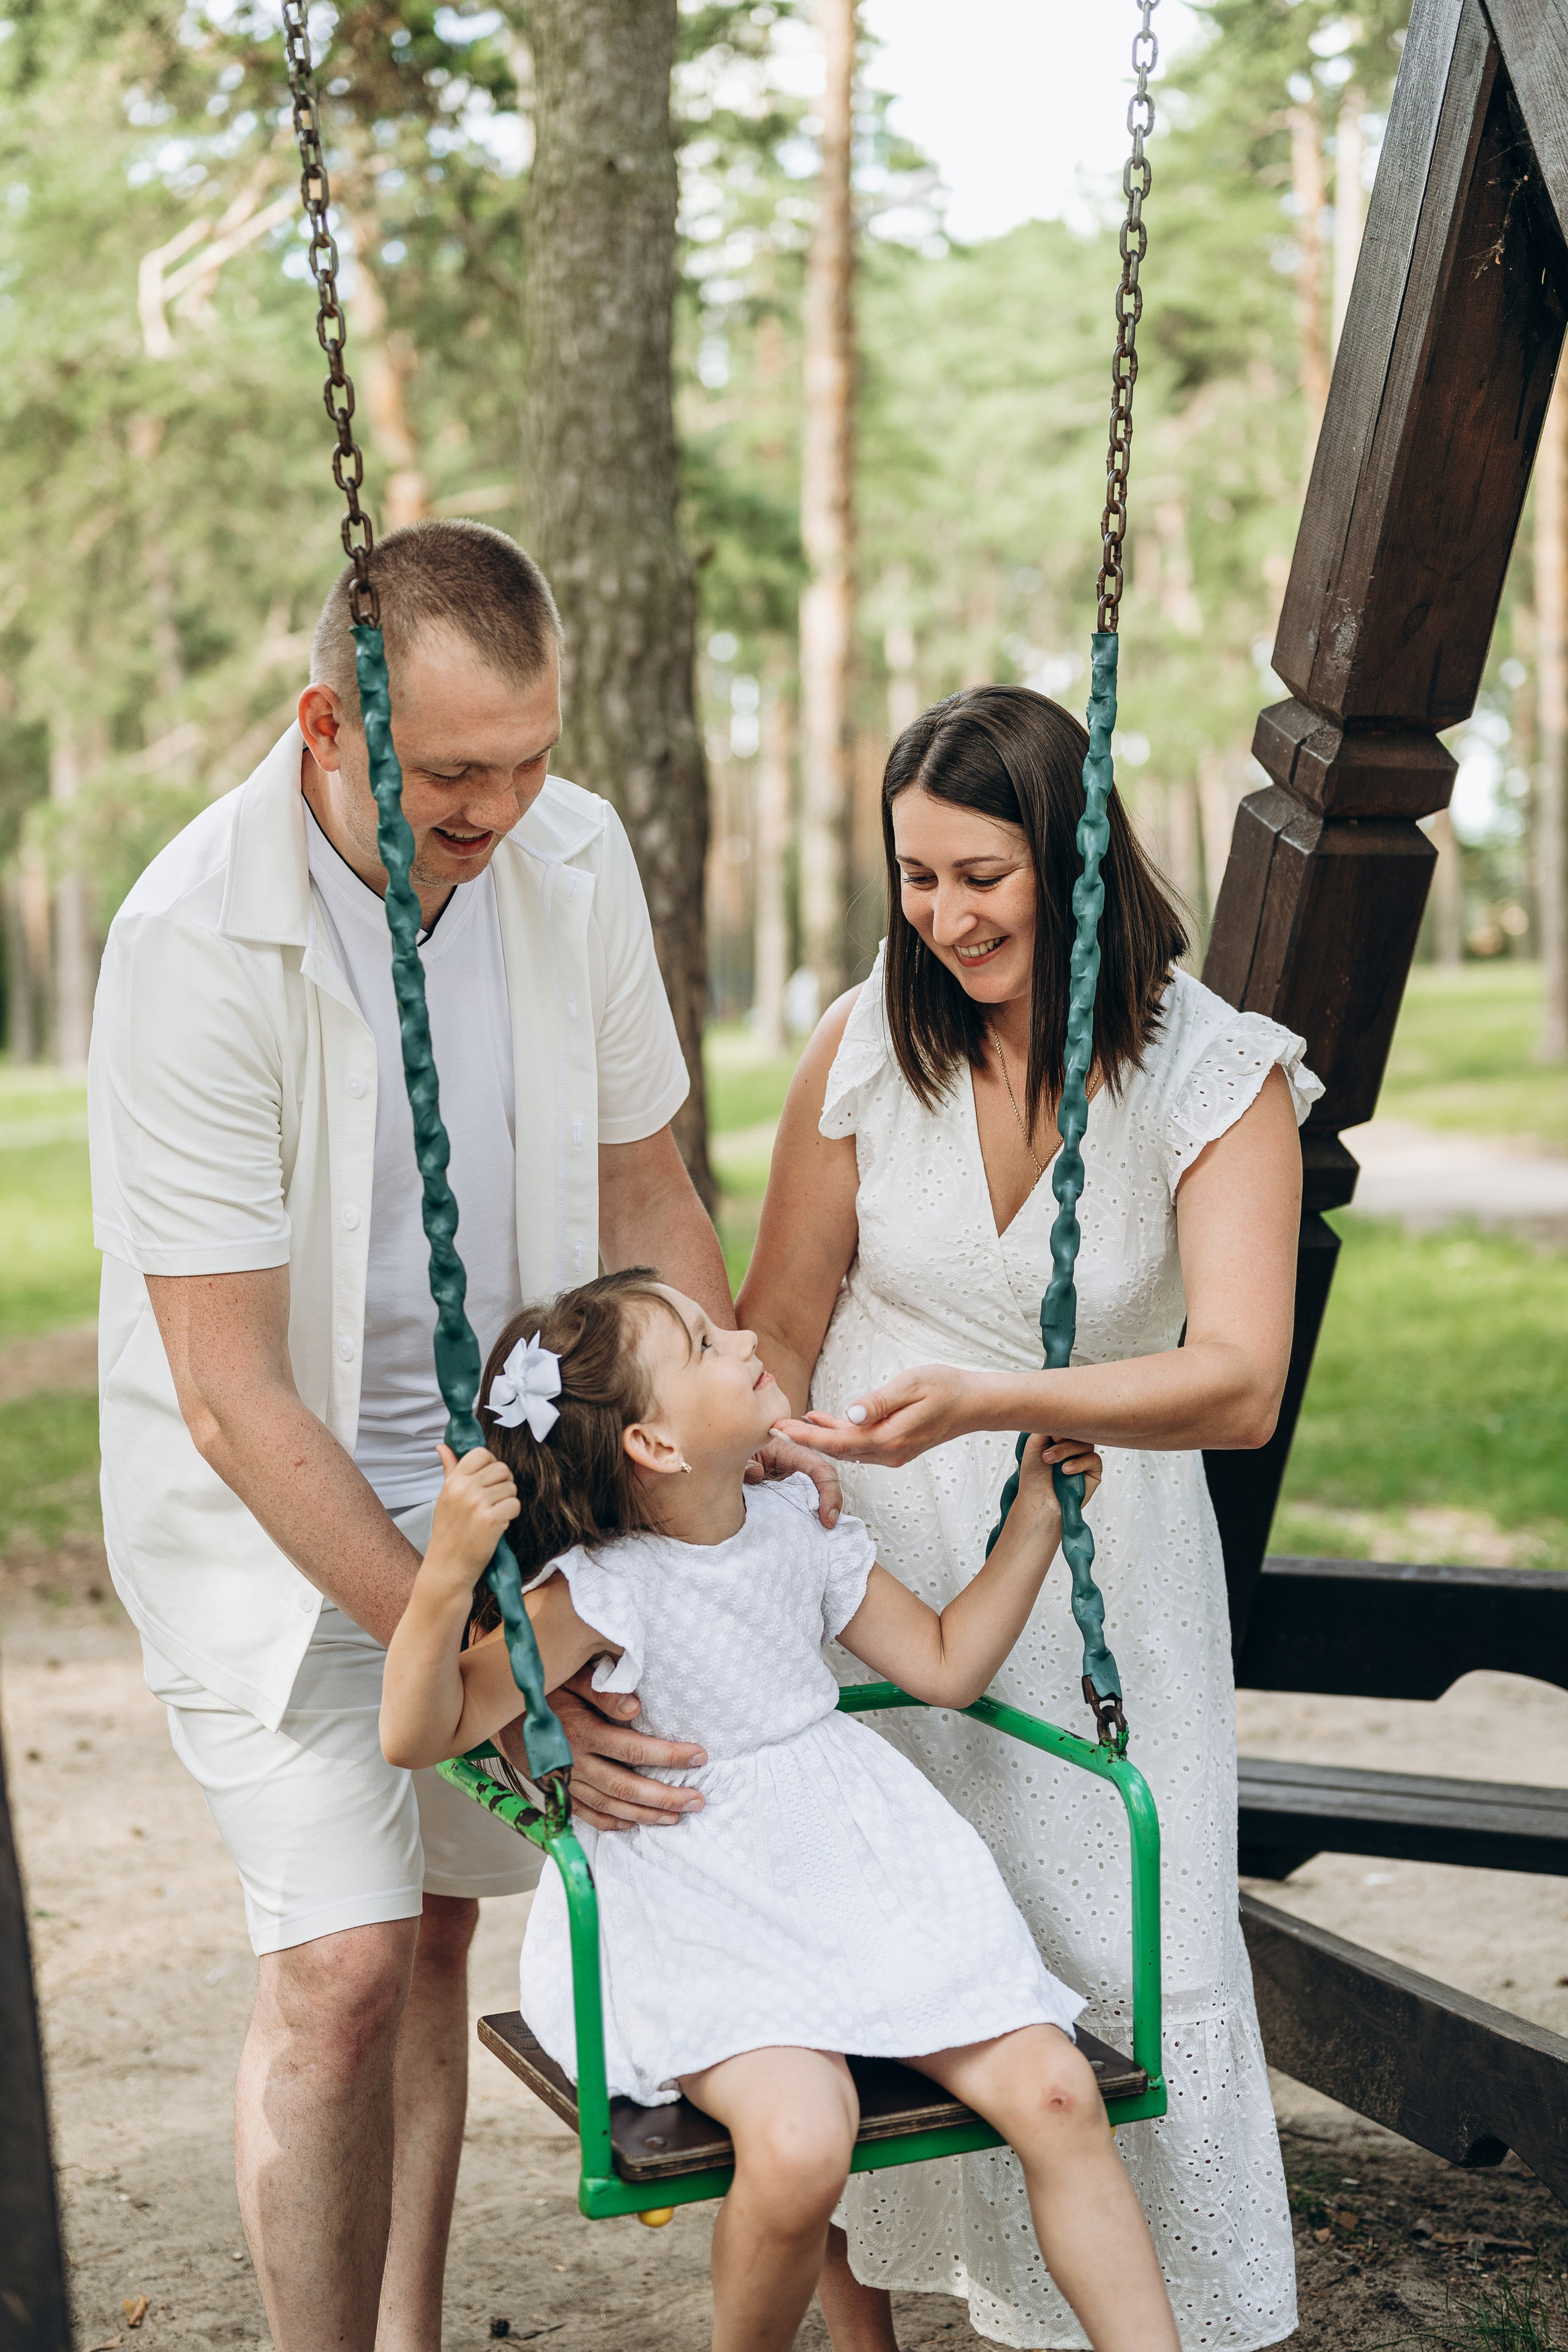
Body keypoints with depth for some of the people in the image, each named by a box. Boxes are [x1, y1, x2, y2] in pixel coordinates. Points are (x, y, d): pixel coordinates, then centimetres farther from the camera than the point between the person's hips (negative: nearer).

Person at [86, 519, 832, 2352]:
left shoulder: (573, 857, -7)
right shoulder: (196, 944, -25)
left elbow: (642, 1193, 7)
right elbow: (236, 1396, -24)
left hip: (494, 1474, 5)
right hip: (272, 1508, -5)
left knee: (436, 1932, 11)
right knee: (340, 1964, -12)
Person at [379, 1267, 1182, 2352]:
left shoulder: (799, 1528, 4)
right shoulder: (603, 1590, -16)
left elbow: (945, 1664, 15)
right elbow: (419, 1734, -22)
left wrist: (1036, 1518, 8)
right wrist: (446, 1578, -39)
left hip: (852, 1866, 6)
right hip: (701, 1920, -5)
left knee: (1053, 2092, -11)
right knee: (796, 2146, -30)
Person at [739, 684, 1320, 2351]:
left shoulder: (1217, 1075, -13)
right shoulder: (868, 1043, -7)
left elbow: (1239, 1385, -24)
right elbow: (778, 1329, 2)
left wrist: (990, 1401, -37)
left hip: (1098, 1567, -1)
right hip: (877, 1555, 1)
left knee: (1127, 1961, 1)